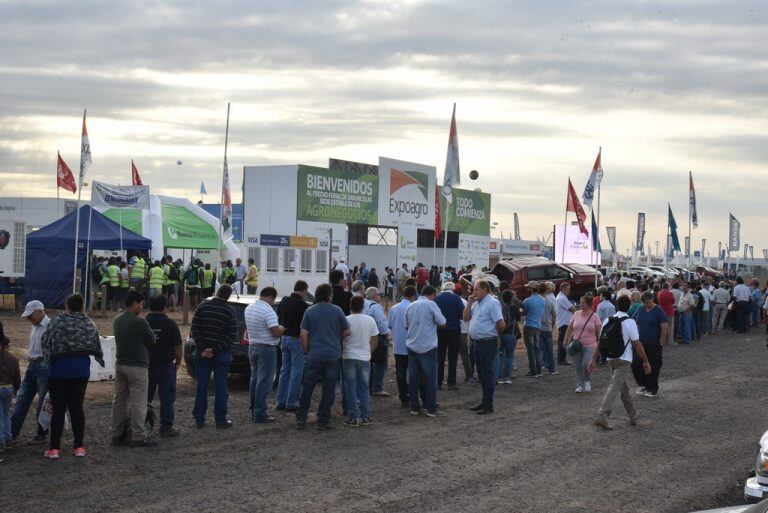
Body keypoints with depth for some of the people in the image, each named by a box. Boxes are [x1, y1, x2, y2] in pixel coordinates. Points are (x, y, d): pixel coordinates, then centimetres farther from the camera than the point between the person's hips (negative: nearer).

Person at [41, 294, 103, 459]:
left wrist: (49, 359, 12)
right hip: (82, 369, 3)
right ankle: (79, 447, 11)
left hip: (59, 368, -3)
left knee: (58, 409, 3)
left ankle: (54, 448, 4)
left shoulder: (56, 323, -9)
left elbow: (45, 345, -7)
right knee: (77, 407, 9)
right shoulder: (90, 324, 2)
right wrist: (101, 361, 29)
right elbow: (97, 348, 11)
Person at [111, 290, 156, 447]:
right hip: (137, 366, -8)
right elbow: (152, 342, -6)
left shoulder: (117, 321, 6)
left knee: (119, 400, 14)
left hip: (120, 364, 8)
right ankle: (138, 437, 0)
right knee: (138, 403, -2)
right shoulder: (139, 322, -17)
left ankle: (116, 434, 19)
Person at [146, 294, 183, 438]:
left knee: (145, 397, 12)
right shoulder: (170, 324, -9)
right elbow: (177, 346, -8)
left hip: (147, 365, 3)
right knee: (167, 397, 3)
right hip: (166, 365, -3)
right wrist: (178, 362, 5)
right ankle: (166, 428, 4)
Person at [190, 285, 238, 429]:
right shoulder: (229, 311, -6)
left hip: (202, 352, 2)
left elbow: (194, 329, -4)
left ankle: (199, 419, 11)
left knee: (201, 386, 8)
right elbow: (233, 336, -11)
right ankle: (220, 419, 6)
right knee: (220, 387, 5)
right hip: (221, 354, -2)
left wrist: (202, 348, -6)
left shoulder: (203, 306, -1)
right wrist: (216, 349, -10)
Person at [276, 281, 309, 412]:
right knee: (296, 372, -1)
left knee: (284, 370, 14)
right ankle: (291, 403, 1)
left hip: (284, 338, 7)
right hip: (297, 340, -7)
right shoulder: (302, 305, -15)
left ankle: (281, 402, 17)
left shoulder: (284, 301, 7)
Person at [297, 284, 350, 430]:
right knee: (328, 389, 5)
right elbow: (347, 332, 1)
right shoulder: (337, 311, -2)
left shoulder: (309, 311, 1)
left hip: (314, 355, 1)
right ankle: (323, 421, 7)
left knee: (307, 387, 9)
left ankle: (301, 418, 9)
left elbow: (304, 334, -2)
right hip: (333, 355, -1)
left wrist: (306, 351, 9)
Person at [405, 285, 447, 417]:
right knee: (430, 379, 0)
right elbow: (442, 323, -6)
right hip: (427, 347, -5)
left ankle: (414, 407, 13)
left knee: (413, 378, 9)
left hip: (412, 346, 5)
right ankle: (431, 409, 1)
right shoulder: (431, 305, -8)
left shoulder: (411, 306, 10)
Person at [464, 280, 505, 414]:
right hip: (478, 343, 9)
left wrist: (495, 334, -1)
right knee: (482, 374, 16)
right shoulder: (476, 303, 13)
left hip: (488, 343, -9)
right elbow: (466, 318, 12)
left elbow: (501, 324, -18)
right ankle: (484, 401, 27)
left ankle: (489, 405, 2)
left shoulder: (492, 303, -14)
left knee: (488, 374, -3)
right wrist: (469, 303, 2)